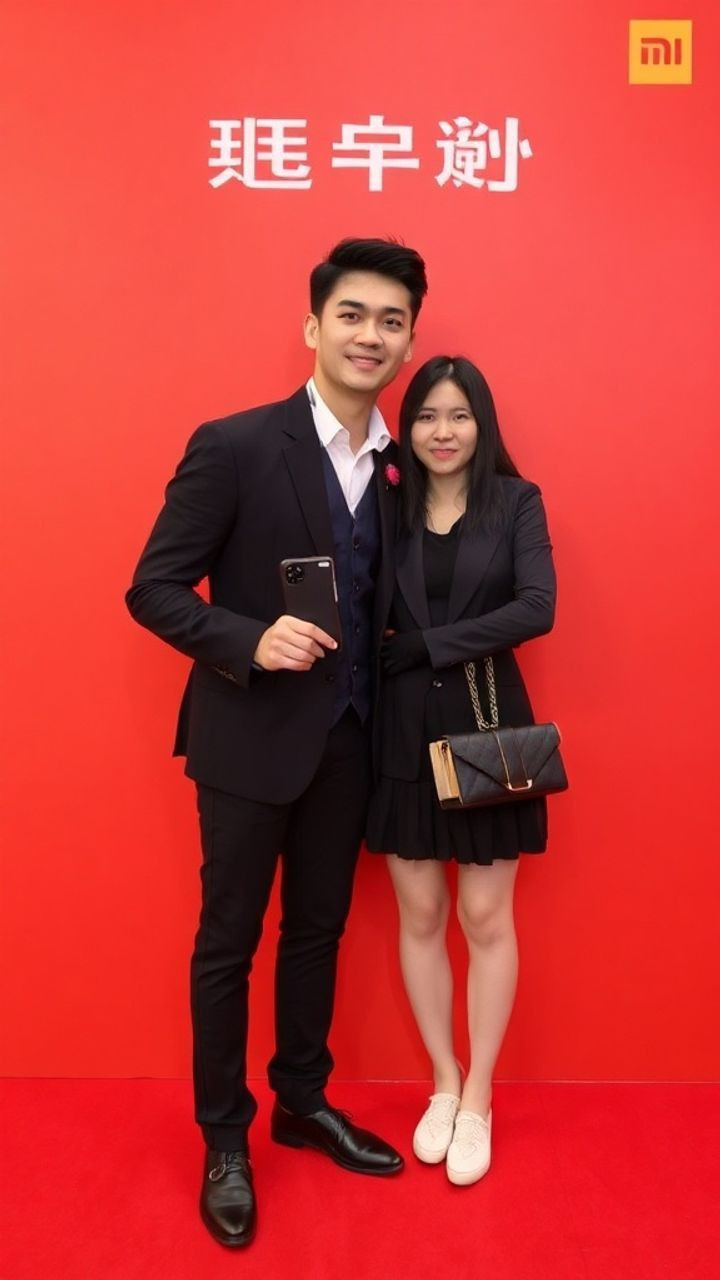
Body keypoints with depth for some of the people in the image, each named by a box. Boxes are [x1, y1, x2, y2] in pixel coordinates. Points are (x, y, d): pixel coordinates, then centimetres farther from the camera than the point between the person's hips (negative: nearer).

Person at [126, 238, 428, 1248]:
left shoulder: (397, 464, 3)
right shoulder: (233, 446, -13)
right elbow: (152, 589, -12)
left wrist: (387, 714, 0)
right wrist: (252, 642, -26)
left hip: (348, 739, 6)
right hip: (252, 737, -5)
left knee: (318, 929, 19)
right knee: (229, 940, 9)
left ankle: (304, 1103, 40)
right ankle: (224, 1140, 30)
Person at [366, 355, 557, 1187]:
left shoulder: (516, 503, -1)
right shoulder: (389, 508, 4)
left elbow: (537, 608, -15)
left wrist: (423, 646, -17)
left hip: (488, 729, -2)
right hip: (404, 733, 2)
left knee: (485, 917, 7)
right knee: (420, 915, 11)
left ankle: (477, 1097, 27)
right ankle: (443, 1083, 32)